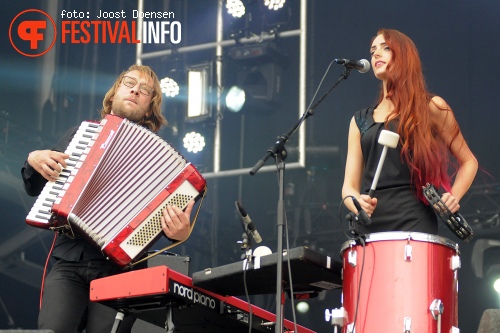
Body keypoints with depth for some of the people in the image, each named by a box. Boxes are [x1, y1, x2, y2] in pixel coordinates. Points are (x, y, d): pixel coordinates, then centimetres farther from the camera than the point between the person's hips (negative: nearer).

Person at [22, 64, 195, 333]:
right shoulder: (79, 134, 20)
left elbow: (168, 213, 3)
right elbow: (34, 189, 27)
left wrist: (180, 232, -20)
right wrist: (34, 161, 6)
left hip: (119, 268, -1)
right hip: (69, 264, 2)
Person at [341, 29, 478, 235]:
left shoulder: (430, 108, 8)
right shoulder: (361, 121, 18)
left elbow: (468, 161, 14)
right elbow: (349, 186, 12)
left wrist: (453, 197, -5)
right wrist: (358, 203, -11)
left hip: (414, 223, -3)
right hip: (371, 228, 3)